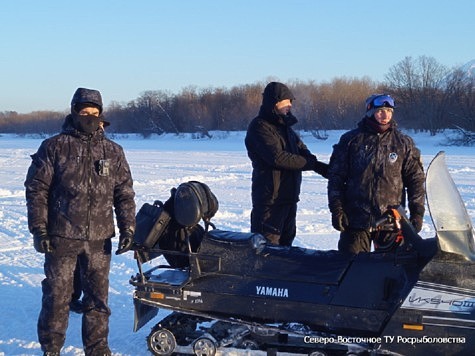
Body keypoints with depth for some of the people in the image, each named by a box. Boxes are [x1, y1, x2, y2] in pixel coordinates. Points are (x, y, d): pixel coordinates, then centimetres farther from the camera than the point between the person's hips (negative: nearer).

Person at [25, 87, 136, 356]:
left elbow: (124, 194, 11)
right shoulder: (54, 147, 0)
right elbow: (36, 189, -1)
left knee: (98, 297, 8)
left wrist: (128, 229, 3)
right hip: (61, 238, -2)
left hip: (100, 240, 3)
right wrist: (39, 229, -7)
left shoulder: (113, 152, 9)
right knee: (57, 296, 3)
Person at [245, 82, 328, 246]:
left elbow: (302, 151, 13)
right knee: (268, 242, -9)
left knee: (286, 239, 15)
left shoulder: (285, 126, 18)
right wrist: (310, 163, -13)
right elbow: (277, 157, -22)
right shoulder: (260, 126, -12)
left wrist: (321, 167, -8)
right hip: (270, 197, -9)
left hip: (289, 195, 9)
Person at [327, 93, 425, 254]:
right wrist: (336, 209, -2)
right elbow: (336, 175, 6)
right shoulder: (351, 140, 5)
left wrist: (417, 213, 1)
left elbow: (416, 179, 8)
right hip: (356, 219, 0)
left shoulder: (404, 143, 7)